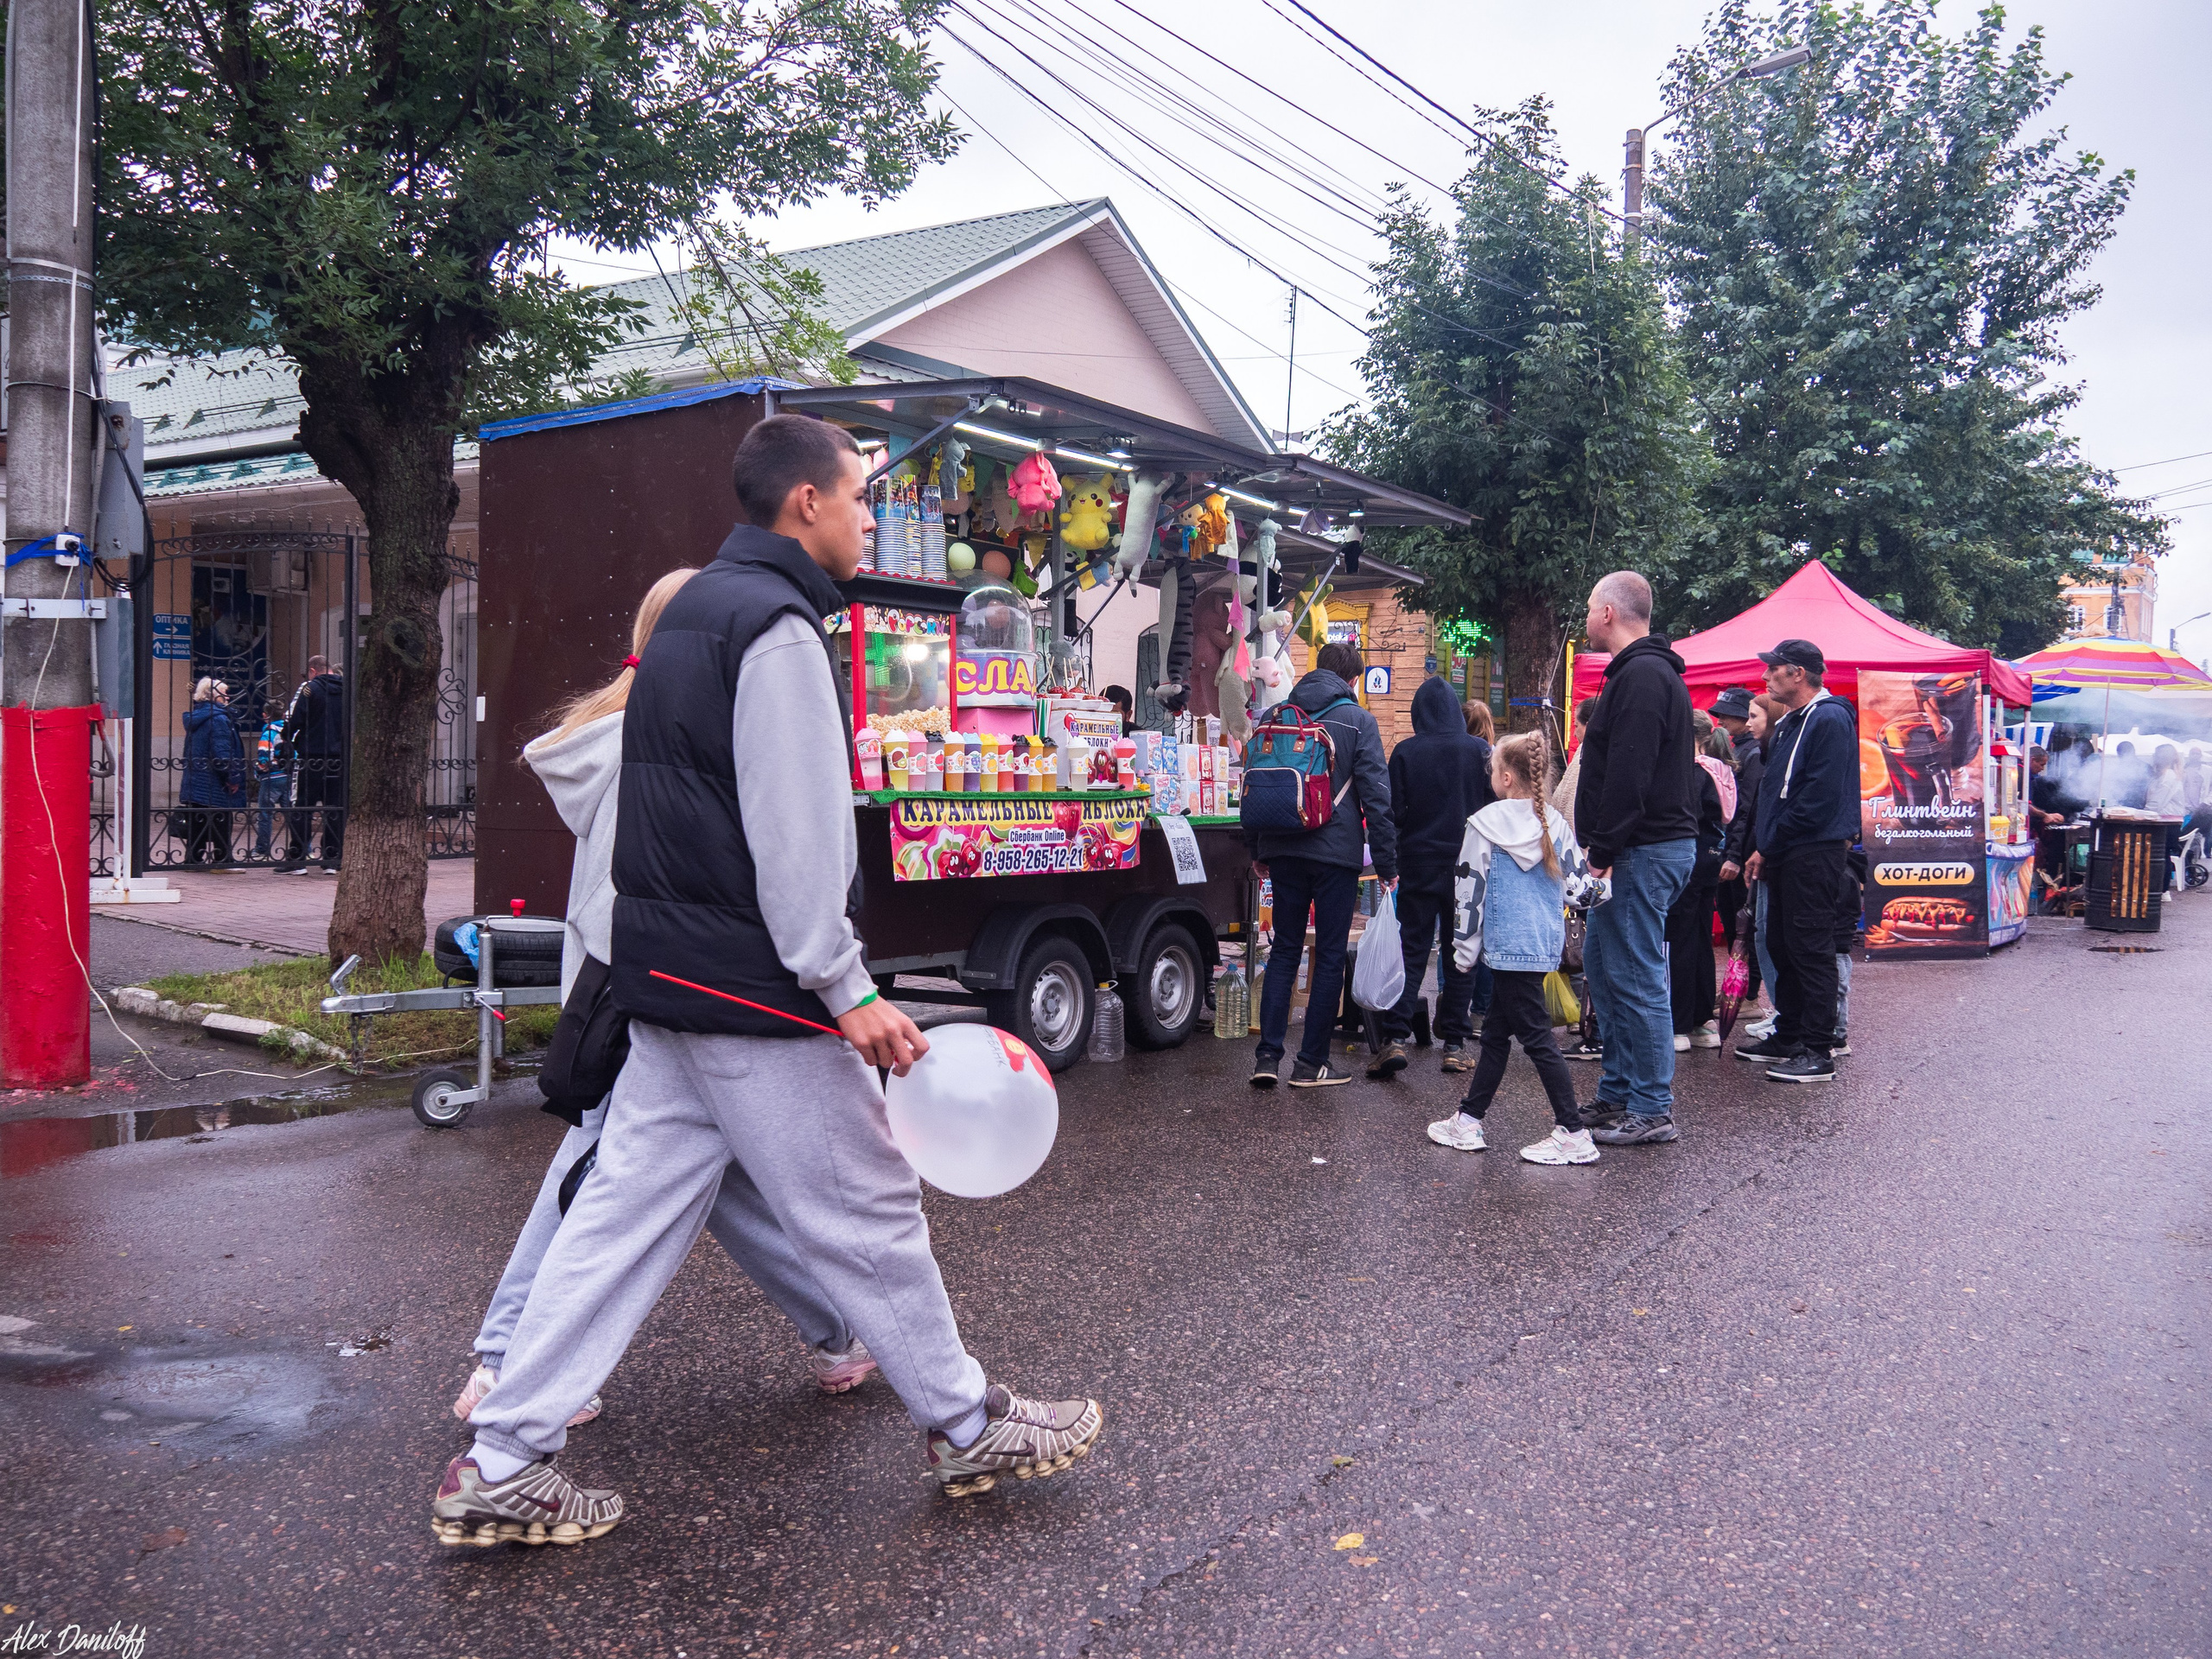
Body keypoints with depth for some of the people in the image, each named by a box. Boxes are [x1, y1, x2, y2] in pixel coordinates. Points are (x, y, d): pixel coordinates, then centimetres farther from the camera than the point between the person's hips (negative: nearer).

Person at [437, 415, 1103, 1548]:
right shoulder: (776, 628, -15)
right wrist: (847, 992, -19)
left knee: (626, 1209, 10)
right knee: (866, 1211, 4)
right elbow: (795, 836, -21)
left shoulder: (694, 613, 17)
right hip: (754, 991, -10)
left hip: (670, 983, 10)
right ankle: (967, 1427, 20)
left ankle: (499, 1467, 14)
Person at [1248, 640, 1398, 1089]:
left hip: (1284, 850, 4)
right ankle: (1311, 1064, 6)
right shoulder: (1359, 721, -3)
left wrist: (1257, 850, 21)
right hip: (1337, 853, -4)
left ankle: (1268, 1056, 2)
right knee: (1330, 957, 4)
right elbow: (1376, 795, -6)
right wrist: (1387, 862, -2)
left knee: (1283, 950, 10)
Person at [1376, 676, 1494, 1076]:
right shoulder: (1479, 750, -4)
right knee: (1460, 952, 8)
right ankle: (1455, 1044, 9)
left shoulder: (1405, 752, -6)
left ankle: (1395, 1038, -9)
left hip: (1418, 864, 0)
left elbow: (1393, 812, -4)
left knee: (1411, 951, 3)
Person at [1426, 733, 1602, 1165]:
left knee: (1536, 1037, -4)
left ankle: (1574, 1136, -5)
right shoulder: (1554, 824, 6)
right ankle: (1468, 1121, 23)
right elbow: (1577, 886, 6)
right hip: (1545, 945, 7)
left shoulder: (1486, 824, -11)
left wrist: (1464, 947, 0)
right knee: (1495, 1031, 16)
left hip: (1510, 947, -7)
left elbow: (1469, 888, -8)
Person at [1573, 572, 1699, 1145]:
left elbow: (1628, 775, -23)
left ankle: (1651, 1111, 0)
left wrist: (1603, 851, -21)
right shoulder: (1648, 670, 19)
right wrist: (1602, 849, 19)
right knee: (1601, 963, 16)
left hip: (1644, 853, -11)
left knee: (1636, 976, -6)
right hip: (1645, 849, 11)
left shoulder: (1641, 675, -15)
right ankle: (1618, 1092, 24)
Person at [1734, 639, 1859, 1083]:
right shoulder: (1788, 725, 19)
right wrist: (1765, 849, 10)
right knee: (1782, 946, 15)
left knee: (1811, 950, -7)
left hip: (1814, 854, -10)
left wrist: (1771, 846, -14)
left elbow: (1819, 797, -20)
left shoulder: (1829, 720, -12)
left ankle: (1817, 1053, -4)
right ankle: (1788, 1036, 25)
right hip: (1785, 855, 10)